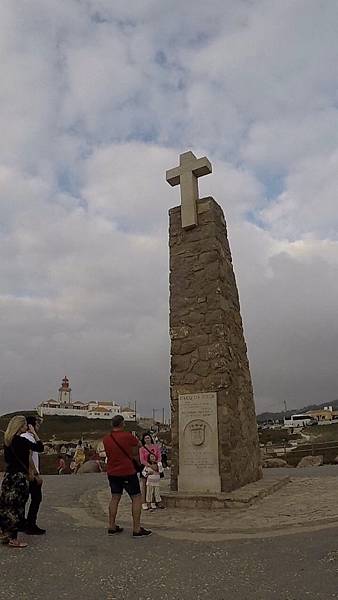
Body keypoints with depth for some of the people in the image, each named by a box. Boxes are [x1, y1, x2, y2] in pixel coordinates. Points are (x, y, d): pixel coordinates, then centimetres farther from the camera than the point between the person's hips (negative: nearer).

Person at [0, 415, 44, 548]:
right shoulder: (20, 440, -19)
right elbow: (40, 447, -17)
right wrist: (34, 433, -8)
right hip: (18, 477, -8)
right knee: (16, 508, 1)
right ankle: (13, 539, 8)